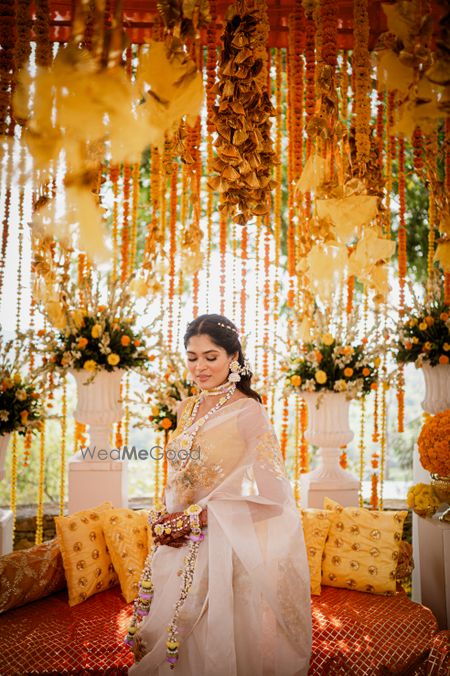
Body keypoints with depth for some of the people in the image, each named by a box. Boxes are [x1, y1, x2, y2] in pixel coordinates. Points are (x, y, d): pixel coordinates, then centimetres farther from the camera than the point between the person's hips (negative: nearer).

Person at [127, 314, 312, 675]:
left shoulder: (249, 413, -13)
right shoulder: (187, 408, 8)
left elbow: (264, 491, -17)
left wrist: (194, 517, -17)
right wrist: (164, 518, -2)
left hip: (222, 547, -6)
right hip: (178, 545, 6)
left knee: (213, 643, 5)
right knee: (167, 631, 14)